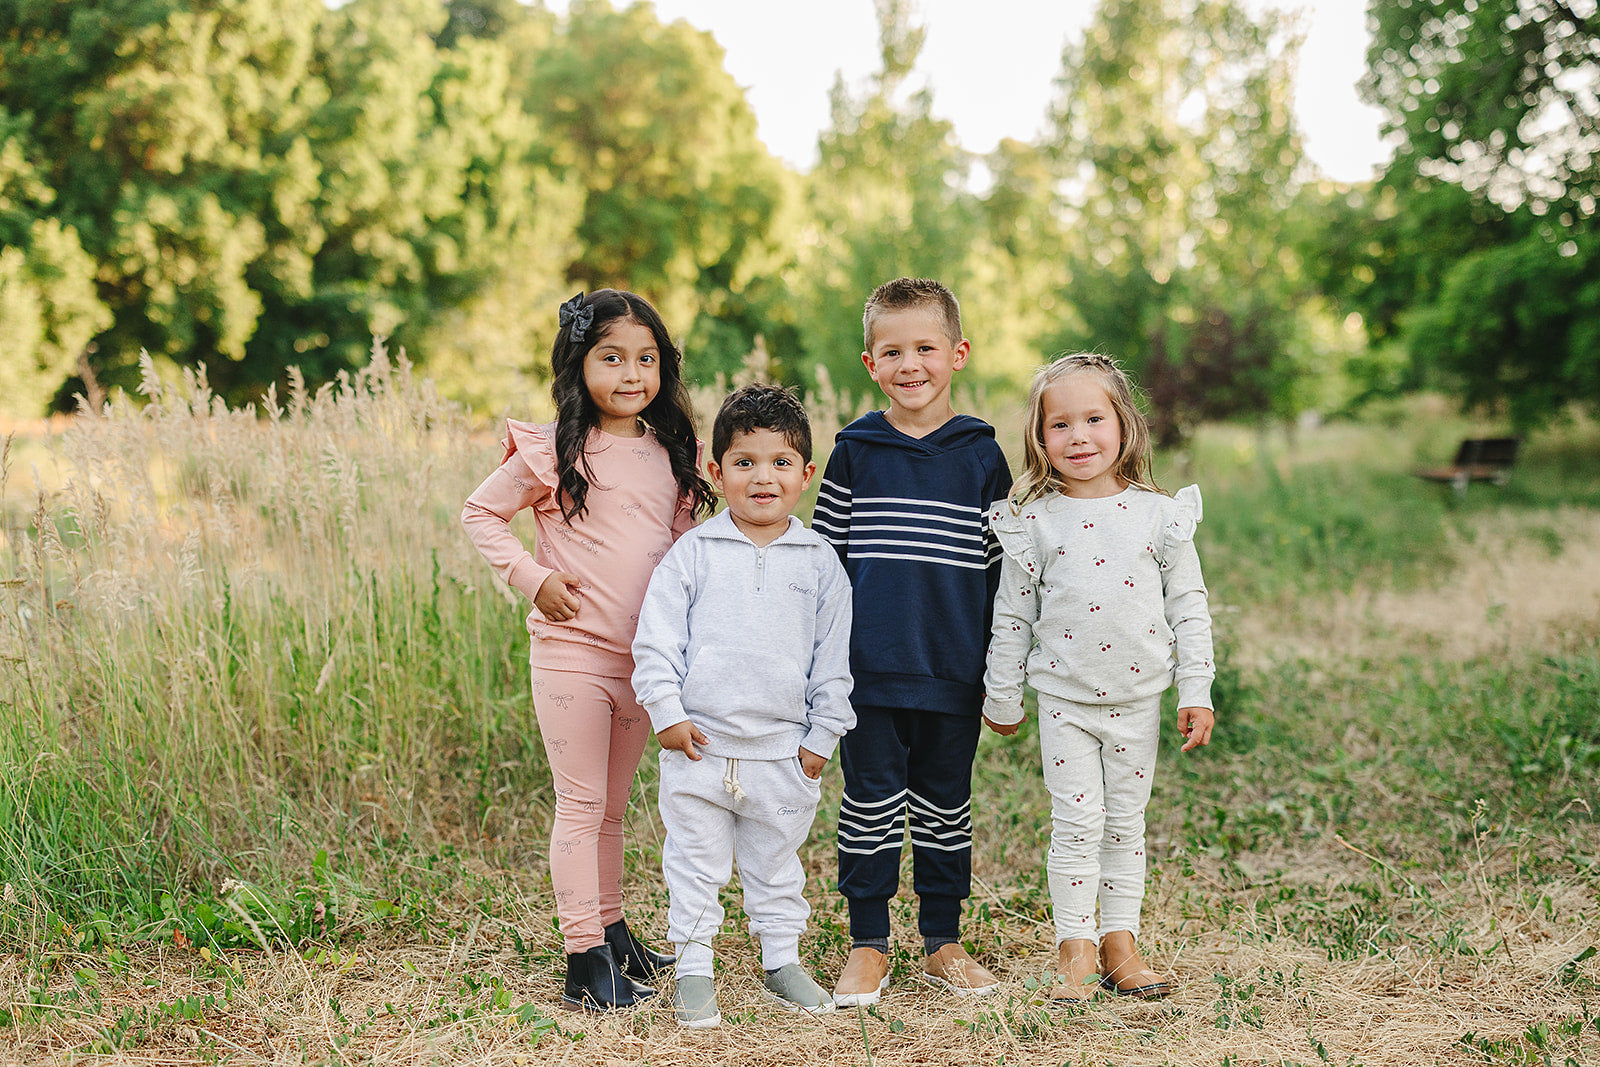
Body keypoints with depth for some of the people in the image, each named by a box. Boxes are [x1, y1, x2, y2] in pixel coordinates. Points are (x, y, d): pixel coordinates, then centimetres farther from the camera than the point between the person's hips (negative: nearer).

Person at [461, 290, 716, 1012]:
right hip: (571, 652, -5)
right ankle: (585, 957, 2)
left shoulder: (671, 455, 7)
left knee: (612, 805, 17)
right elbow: (480, 512, 1)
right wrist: (532, 578, -10)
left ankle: (610, 928, 31)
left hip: (644, 656, 5)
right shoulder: (551, 452, -7)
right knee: (581, 804, -2)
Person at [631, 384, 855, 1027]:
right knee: (695, 865, 8)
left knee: (777, 865, 15)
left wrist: (821, 735, 3)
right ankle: (693, 969, 20)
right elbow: (656, 639, -2)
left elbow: (832, 658, 5)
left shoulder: (819, 563, 2)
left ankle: (782, 962, 30)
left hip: (784, 753, 1)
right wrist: (667, 714, -8)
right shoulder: (693, 553, -3)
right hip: (698, 745, -1)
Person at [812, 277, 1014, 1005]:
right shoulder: (855, 452, 1)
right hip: (869, 668, 0)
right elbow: (824, 555, 5)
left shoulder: (981, 456, 2)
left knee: (945, 804, 11)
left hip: (954, 671, 1)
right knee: (871, 802, 5)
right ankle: (868, 944, 18)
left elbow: (1000, 566, 5)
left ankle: (942, 942, 24)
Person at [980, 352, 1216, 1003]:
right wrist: (1002, 698, 6)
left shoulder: (1158, 516, -2)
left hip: (1137, 697, 1)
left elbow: (1190, 606, 2)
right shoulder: (1034, 523, -4)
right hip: (1063, 698, -1)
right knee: (1076, 822, -2)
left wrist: (1196, 693, -1)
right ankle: (1075, 952, 8)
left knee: (1126, 824, 10)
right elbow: (1012, 616, 3)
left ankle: (1120, 943, 21)